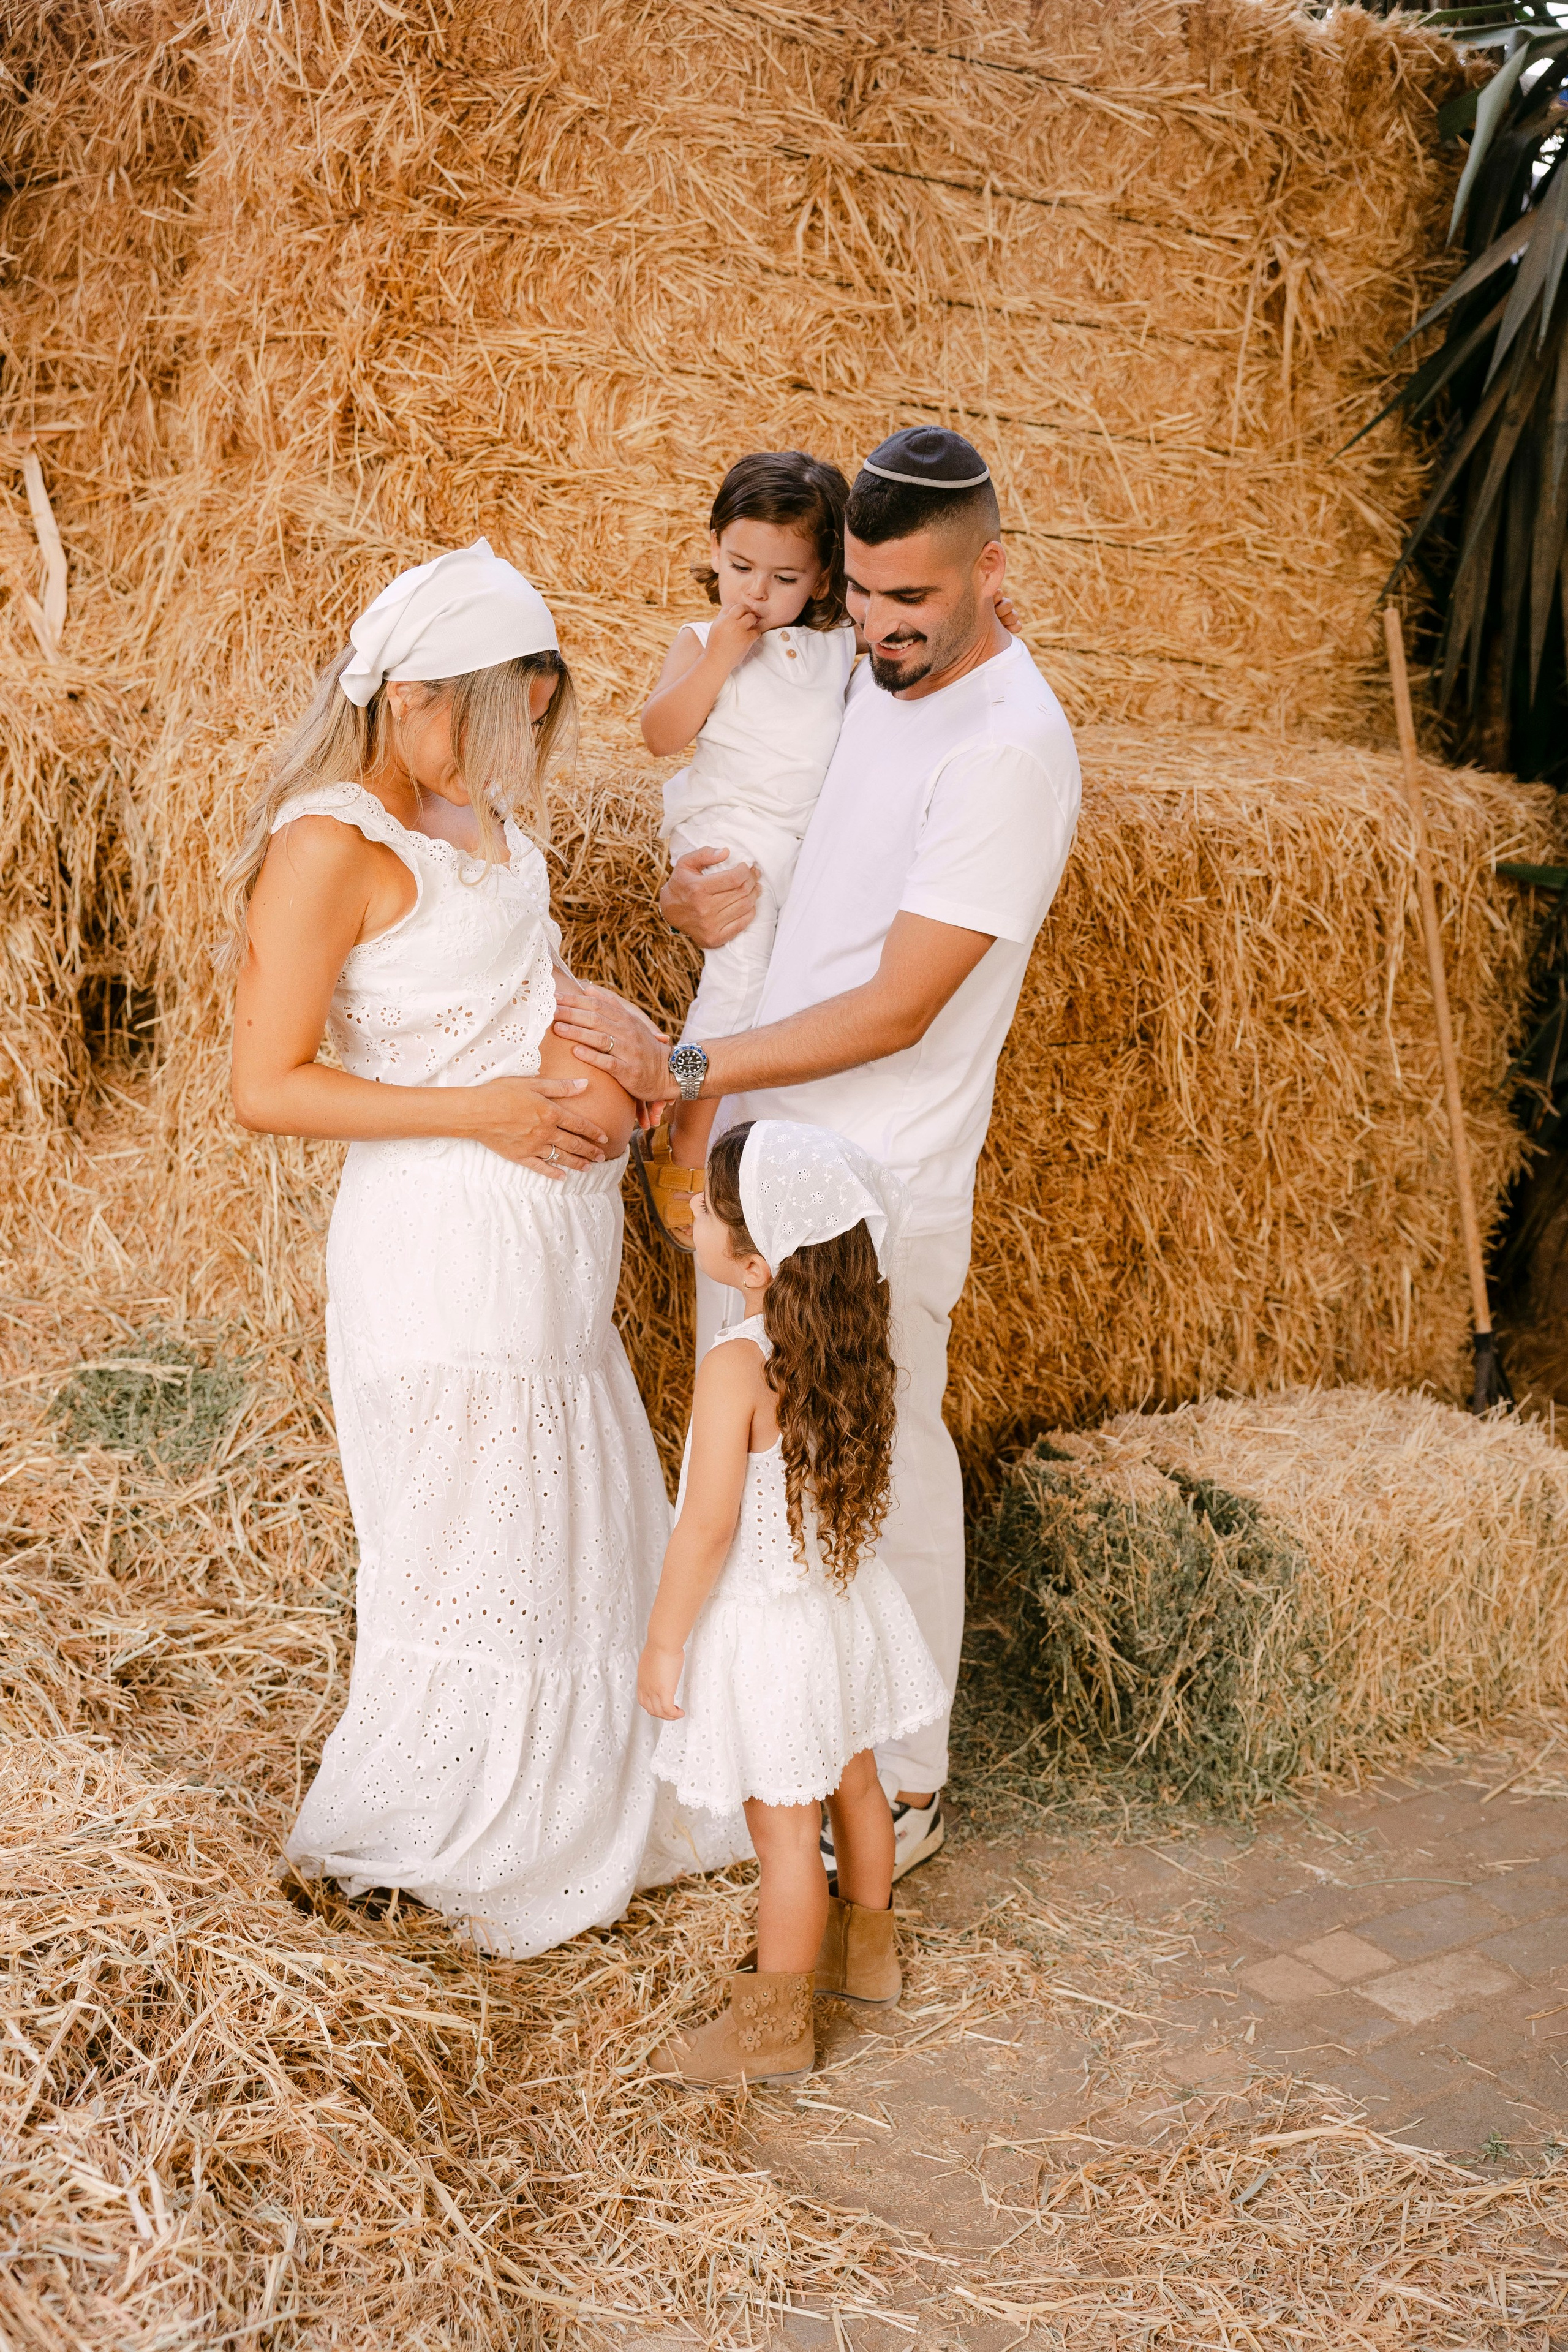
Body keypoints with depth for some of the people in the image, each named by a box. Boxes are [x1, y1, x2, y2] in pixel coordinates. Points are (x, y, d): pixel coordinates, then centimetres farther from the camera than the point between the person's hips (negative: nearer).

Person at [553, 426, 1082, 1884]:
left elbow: (895, 1011, -24)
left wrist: (679, 1071, -24)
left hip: (877, 1179, -8)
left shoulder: (1011, 748, -21)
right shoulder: (872, 675, 6)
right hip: (758, 1139, 9)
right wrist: (700, 901, 1)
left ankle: (904, 1785, 25)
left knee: (883, 1472, 6)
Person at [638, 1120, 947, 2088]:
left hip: (768, 1629, -8)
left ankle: (774, 2026, 20)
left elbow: (710, 1525, -25)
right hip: (844, 1601, 8)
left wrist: (664, 1643, -14)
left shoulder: (740, 1366, -29)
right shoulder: (853, 1340, -6)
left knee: (784, 1826, 5)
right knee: (852, 1783, 24)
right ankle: (865, 1948, 45)